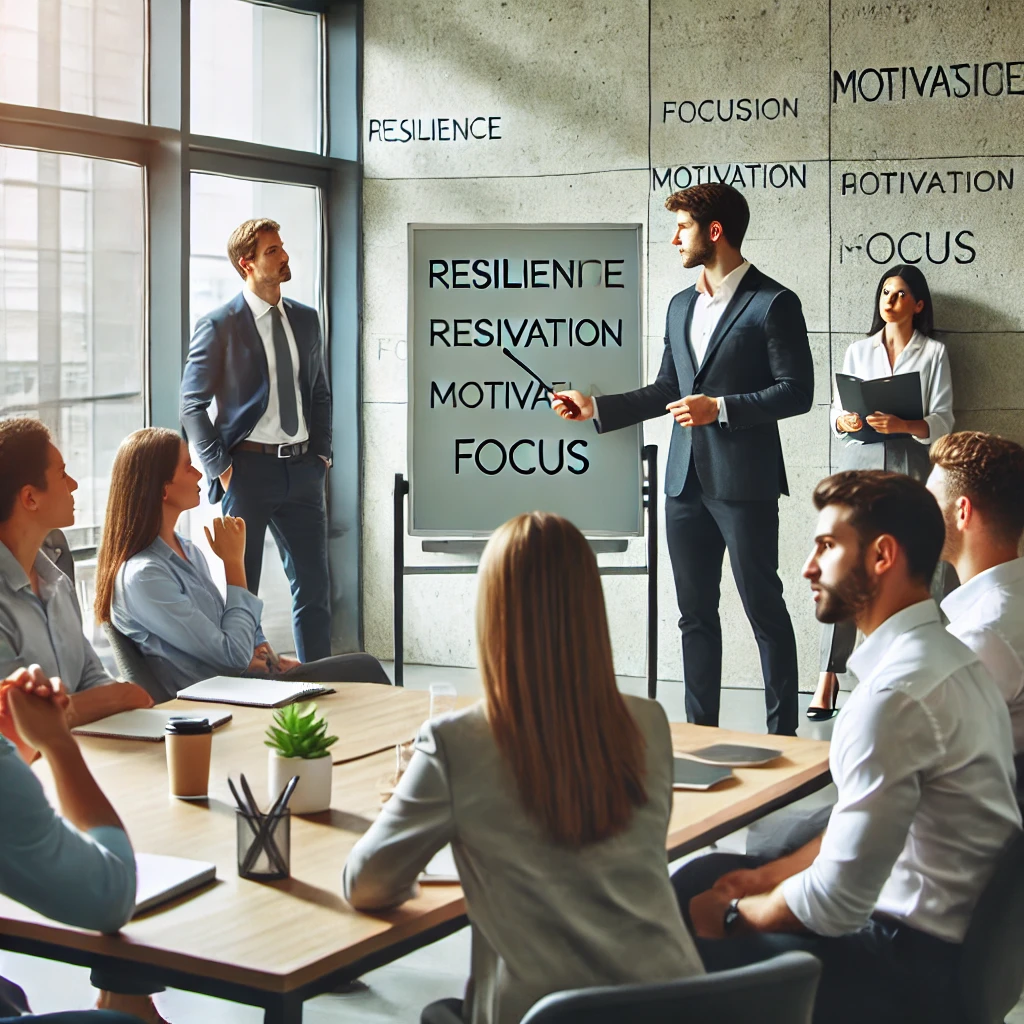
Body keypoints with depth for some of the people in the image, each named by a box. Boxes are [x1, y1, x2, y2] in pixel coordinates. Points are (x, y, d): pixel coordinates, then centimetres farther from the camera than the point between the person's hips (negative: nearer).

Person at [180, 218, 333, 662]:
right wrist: (221, 468, -11)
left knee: (313, 587, 8)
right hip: (249, 467, -5)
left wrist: (321, 453, 9)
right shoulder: (219, 325, -6)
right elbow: (192, 405, -6)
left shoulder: (306, 319, 11)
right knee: (240, 588, 4)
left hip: (302, 468, 5)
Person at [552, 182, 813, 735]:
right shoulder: (680, 306, 17)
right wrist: (595, 408, 14)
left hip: (743, 481, -7)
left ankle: (782, 734, 5)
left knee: (764, 608, -1)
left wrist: (719, 409, -17)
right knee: (695, 612, 11)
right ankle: (700, 729, 18)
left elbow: (796, 392, -11)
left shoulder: (773, 304, -7)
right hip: (686, 479, 7)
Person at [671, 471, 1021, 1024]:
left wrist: (733, 913, -6)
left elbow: (834, 905, -23)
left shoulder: (896, 694, -25)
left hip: (917, 968, -10)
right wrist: (772, 875, 9)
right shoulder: (949, 658, 6)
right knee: (703, 873, 15)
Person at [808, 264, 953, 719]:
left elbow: (942, 421, 1)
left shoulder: (933, 353, 10)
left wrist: (902, 424, -17)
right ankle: (828, 677, -8)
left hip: (909, 465, -1)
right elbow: (837, 410, 14)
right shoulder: (858, 351, 18)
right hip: (859, 463, 2)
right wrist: (846, 420, -9)